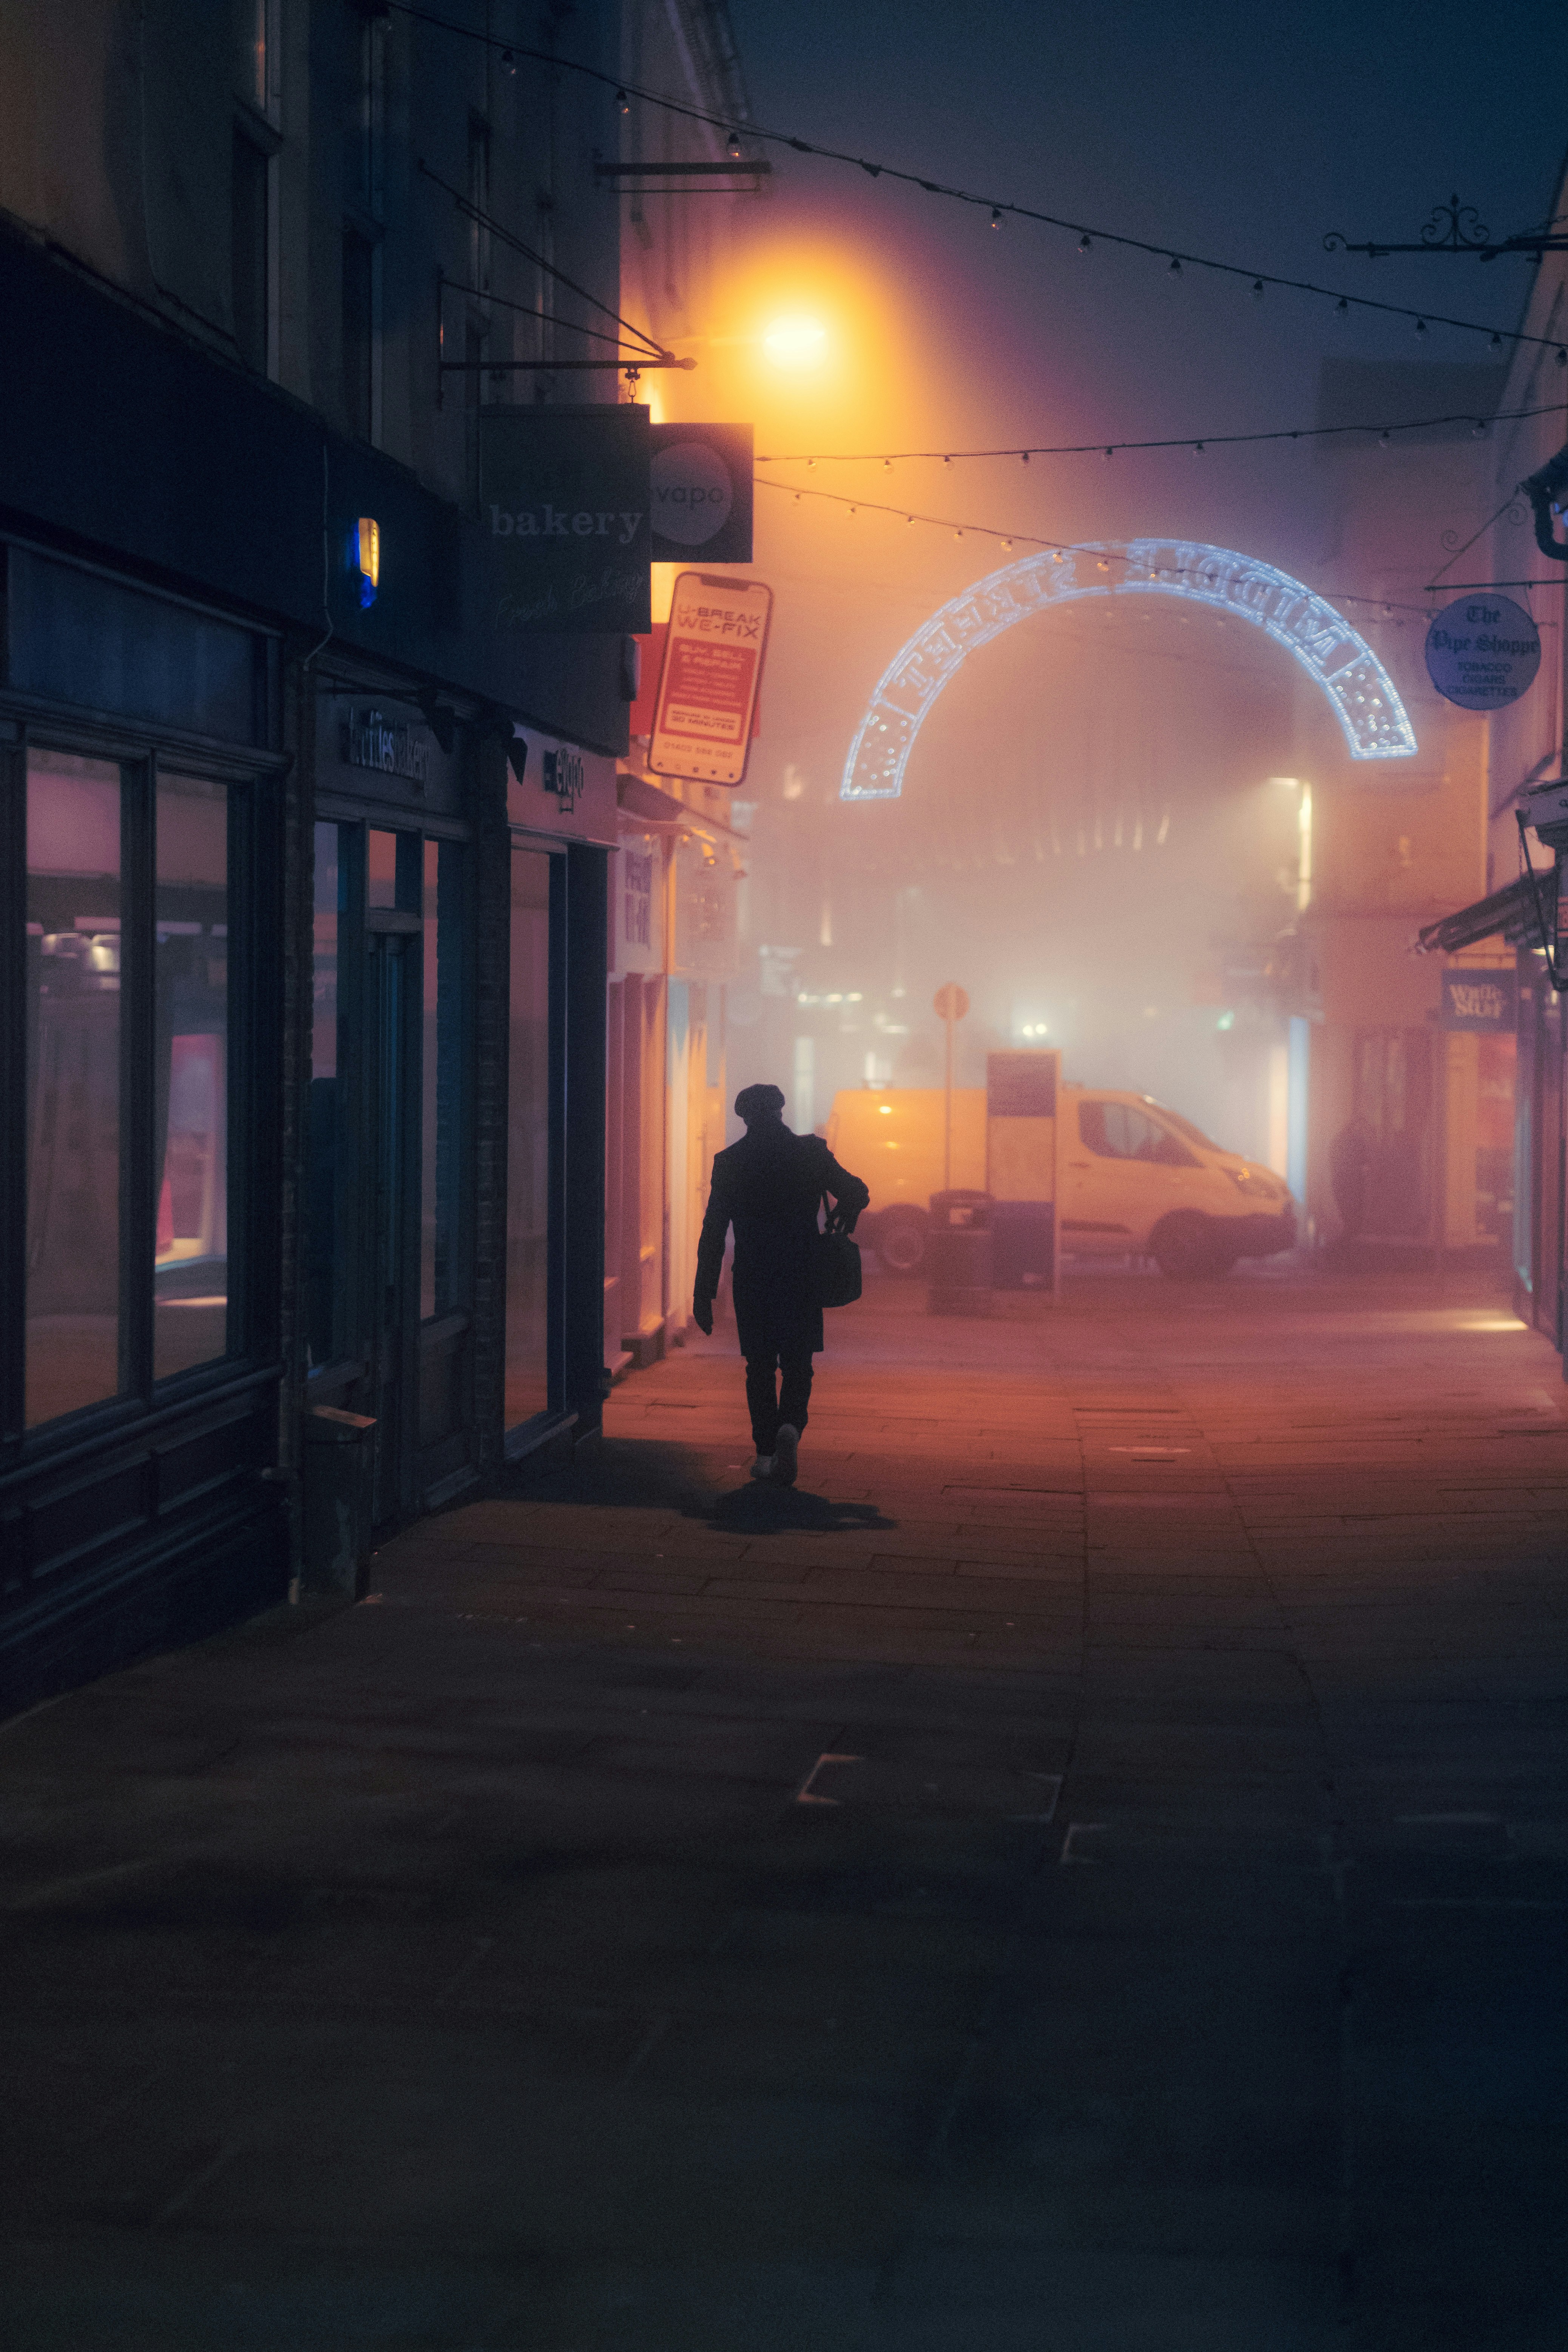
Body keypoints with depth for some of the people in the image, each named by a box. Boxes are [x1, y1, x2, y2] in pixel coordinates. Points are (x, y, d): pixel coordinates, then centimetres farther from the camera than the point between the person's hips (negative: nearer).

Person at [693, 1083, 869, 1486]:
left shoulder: (729, 1162, -1)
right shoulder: (810, 1152, -1)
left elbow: (713, 1233, -2)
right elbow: (856, 1193, -4)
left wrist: (704, 1293, 0)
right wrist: (841, 1225, 18)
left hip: (751, 1280, 0)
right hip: (802, 1279, 0)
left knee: (760, 1368, 12)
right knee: (797, 1366, 7)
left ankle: (765, 1453, 10)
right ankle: (790, 1427, -20)